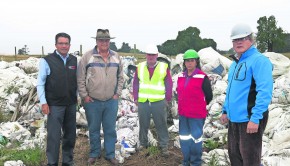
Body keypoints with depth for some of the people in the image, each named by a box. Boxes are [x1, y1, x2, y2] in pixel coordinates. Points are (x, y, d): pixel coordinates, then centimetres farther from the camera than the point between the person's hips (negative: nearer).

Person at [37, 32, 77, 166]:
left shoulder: (74, 60, 6)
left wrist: (78, 96, 9)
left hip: (71, 104, 5)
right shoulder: (47, 61, -7)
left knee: (70, 135, 13)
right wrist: (43, 102, -9)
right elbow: (40, 83, -5)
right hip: (54, 105, -4)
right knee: (54, 136, -1)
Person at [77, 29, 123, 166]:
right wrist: (84, 96, -6)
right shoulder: (88, 56, -6)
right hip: (92, 101, -2)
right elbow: (80, 78, -4)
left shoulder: (116, 57, 5)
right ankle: (94, 153, 28)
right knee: (94, 129, 11)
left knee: (110, 129, 9)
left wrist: (117, 93, 5)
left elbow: (120, 77, 12)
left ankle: (110, 154, 24)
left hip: (111, 101, 2)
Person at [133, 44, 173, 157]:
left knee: (161, 124, 4)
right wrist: (135, 98, 5)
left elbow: (169, 84, 3)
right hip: (142, 102, 2)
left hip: (159, 102, -2)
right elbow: (135, 84, 9)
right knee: (143, 124, 13)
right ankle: (143, 143, 28)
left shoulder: (164, 67, 1)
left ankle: (164, 146, 14)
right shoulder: (140, 67, 6)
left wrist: (168, 99, 1)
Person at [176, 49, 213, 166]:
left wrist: (200, 107, 6)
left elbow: (209, 96, -6)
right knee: (184, 138, 14)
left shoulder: (202, 77, -12)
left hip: (197, 115, -6)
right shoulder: (181, 77, 7)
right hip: (183, 114, 6)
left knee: (195, 138, 2)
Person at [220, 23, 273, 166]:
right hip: (234, 118, 9)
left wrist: (255, 118, -26)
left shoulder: (259, 60, -14)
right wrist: (225, 110, 19)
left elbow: (265, 91, -22)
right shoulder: (235, 63, 15)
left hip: (249, 119, -9)